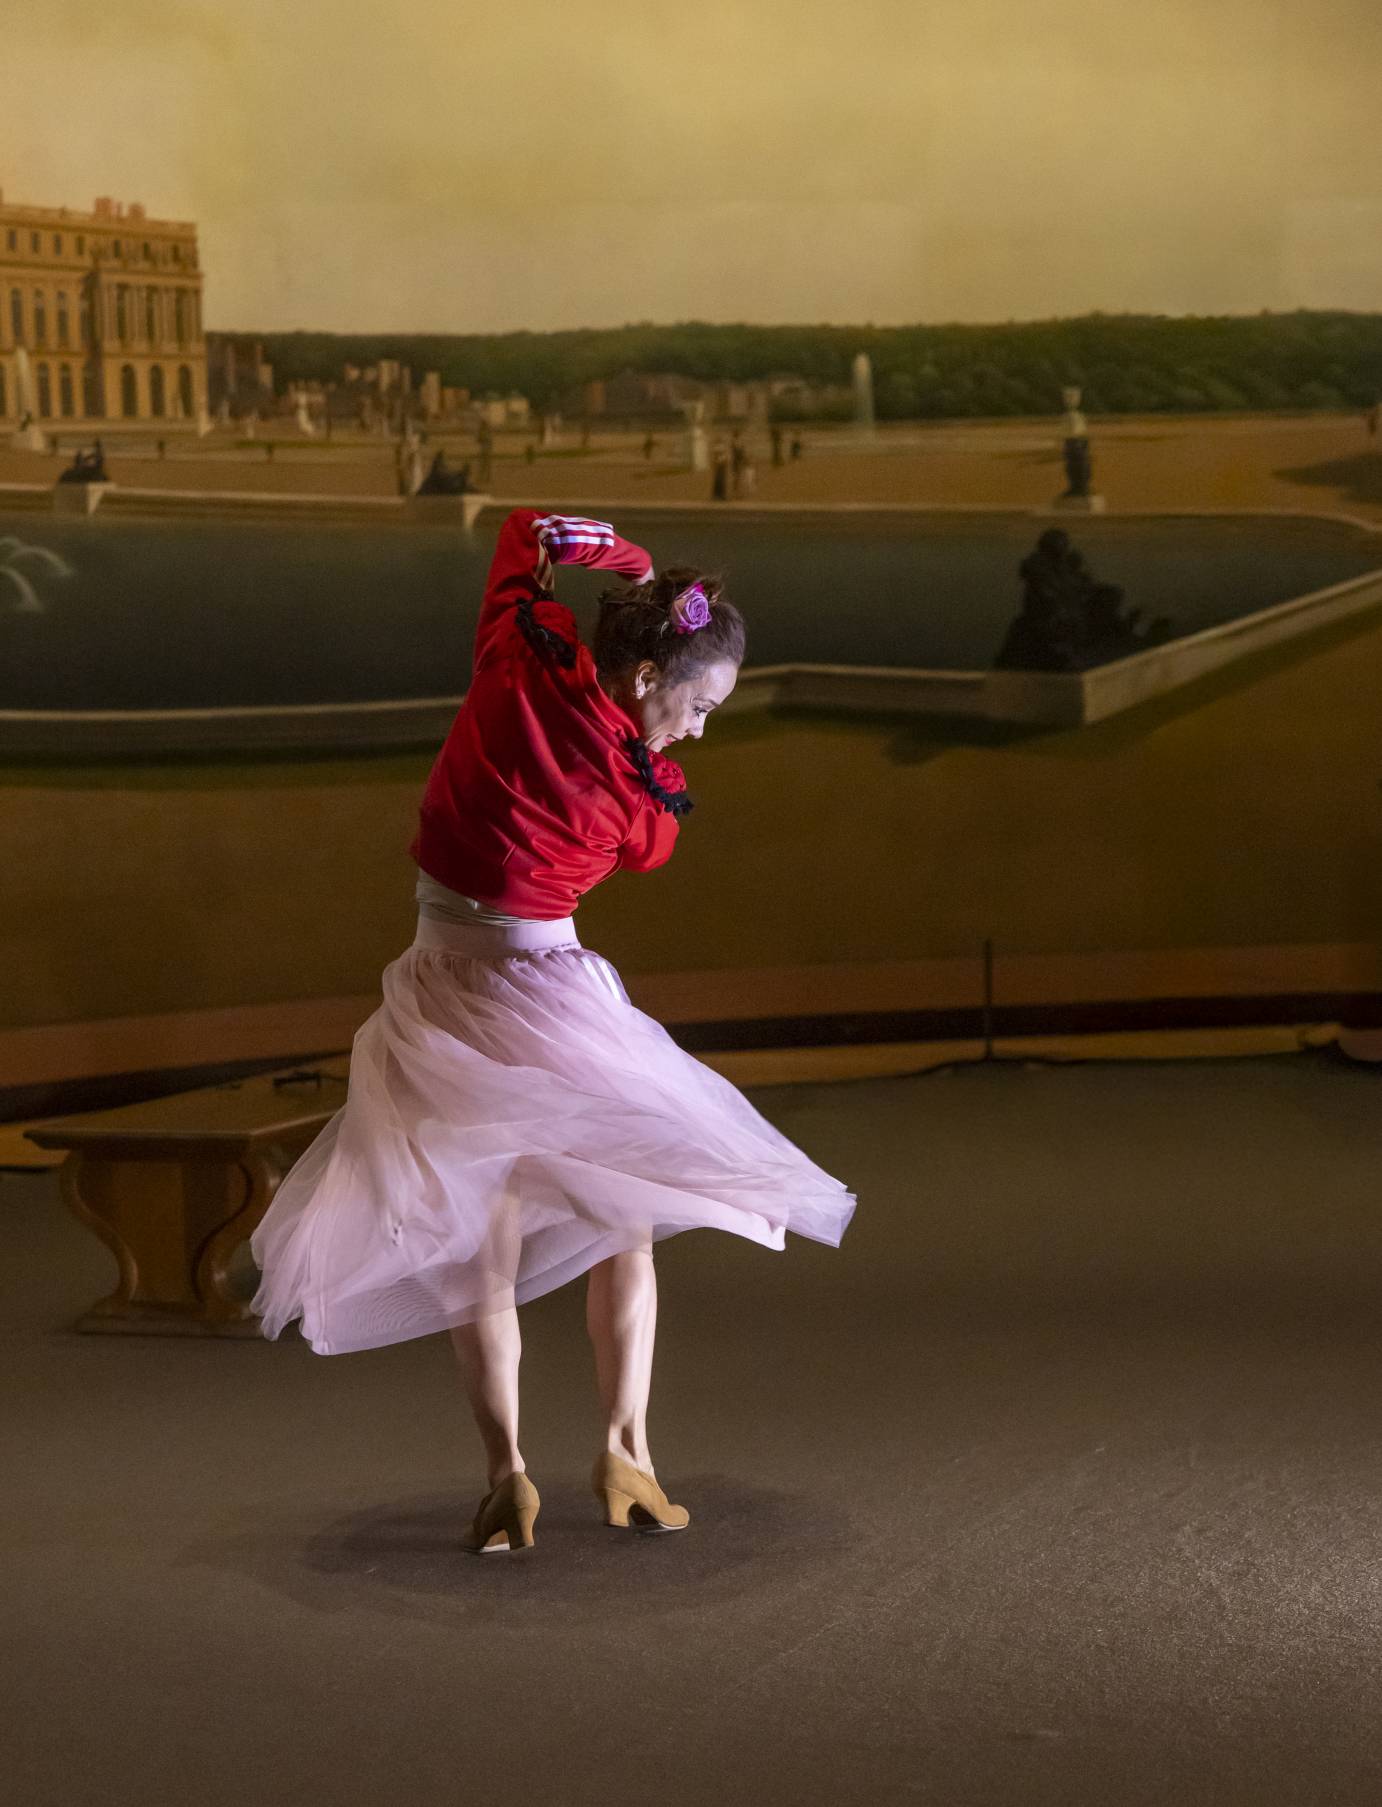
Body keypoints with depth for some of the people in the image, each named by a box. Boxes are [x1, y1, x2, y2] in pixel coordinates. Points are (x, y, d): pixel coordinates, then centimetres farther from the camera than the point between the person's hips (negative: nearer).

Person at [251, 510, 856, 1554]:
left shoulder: (519, 657, -8)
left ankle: (507, 1475, 0)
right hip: (541, 989, -4)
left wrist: (633, 563, 7)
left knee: (481, 1246, 8)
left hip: (440, 991, 4)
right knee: (623, 1215, 13)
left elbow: (528, 531, 10)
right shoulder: (638, 797, -16)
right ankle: (627, 1449, 4)